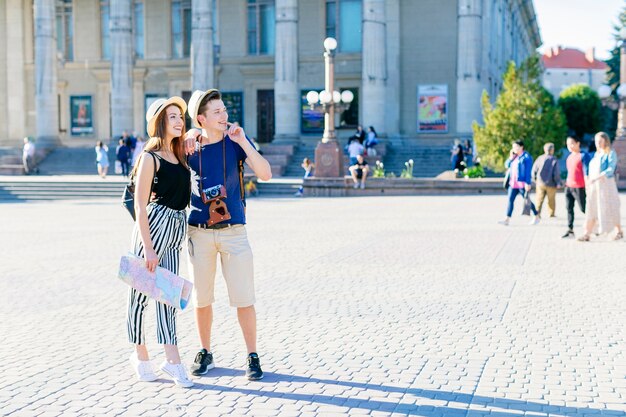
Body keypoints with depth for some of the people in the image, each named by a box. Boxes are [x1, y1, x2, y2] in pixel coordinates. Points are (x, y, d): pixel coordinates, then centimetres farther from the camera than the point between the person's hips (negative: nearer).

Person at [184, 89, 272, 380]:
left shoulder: (236, 141, -3)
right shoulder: (189, 145, 0)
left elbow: (265, 174, -13)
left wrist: (243, 141, -22)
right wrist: (185, 142, -5)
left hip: (233, 232, -1)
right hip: (199, 233, 2)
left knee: (243, 298, -1)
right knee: (202, 298, 11)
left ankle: (252, 357, 11)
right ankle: (205, 353, 27)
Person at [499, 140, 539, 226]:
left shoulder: (526, 157, -9)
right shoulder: (514, 156, 13)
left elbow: (528, 171, -13)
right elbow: (507, 165, 15)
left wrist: (528, 183, -18)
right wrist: (511, 157, 0)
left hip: (522, 183, -7)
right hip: (513, 183, 7)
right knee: (510, 200, -3)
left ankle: (536, 217, 20)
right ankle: (507, 219, -6)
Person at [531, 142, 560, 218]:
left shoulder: (540, 158, -1)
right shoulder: (554, 160, -10)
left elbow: (534, 170, 2)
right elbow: (556, 173, -12)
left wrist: (534, 179, 18)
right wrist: (558, 183, 0)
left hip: (540, 183, 2)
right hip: (551, 184, -2)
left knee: (539, 199, 7)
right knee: (551, 200, 11)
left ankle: (538, 212, -2)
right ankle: (552, 214, 20)